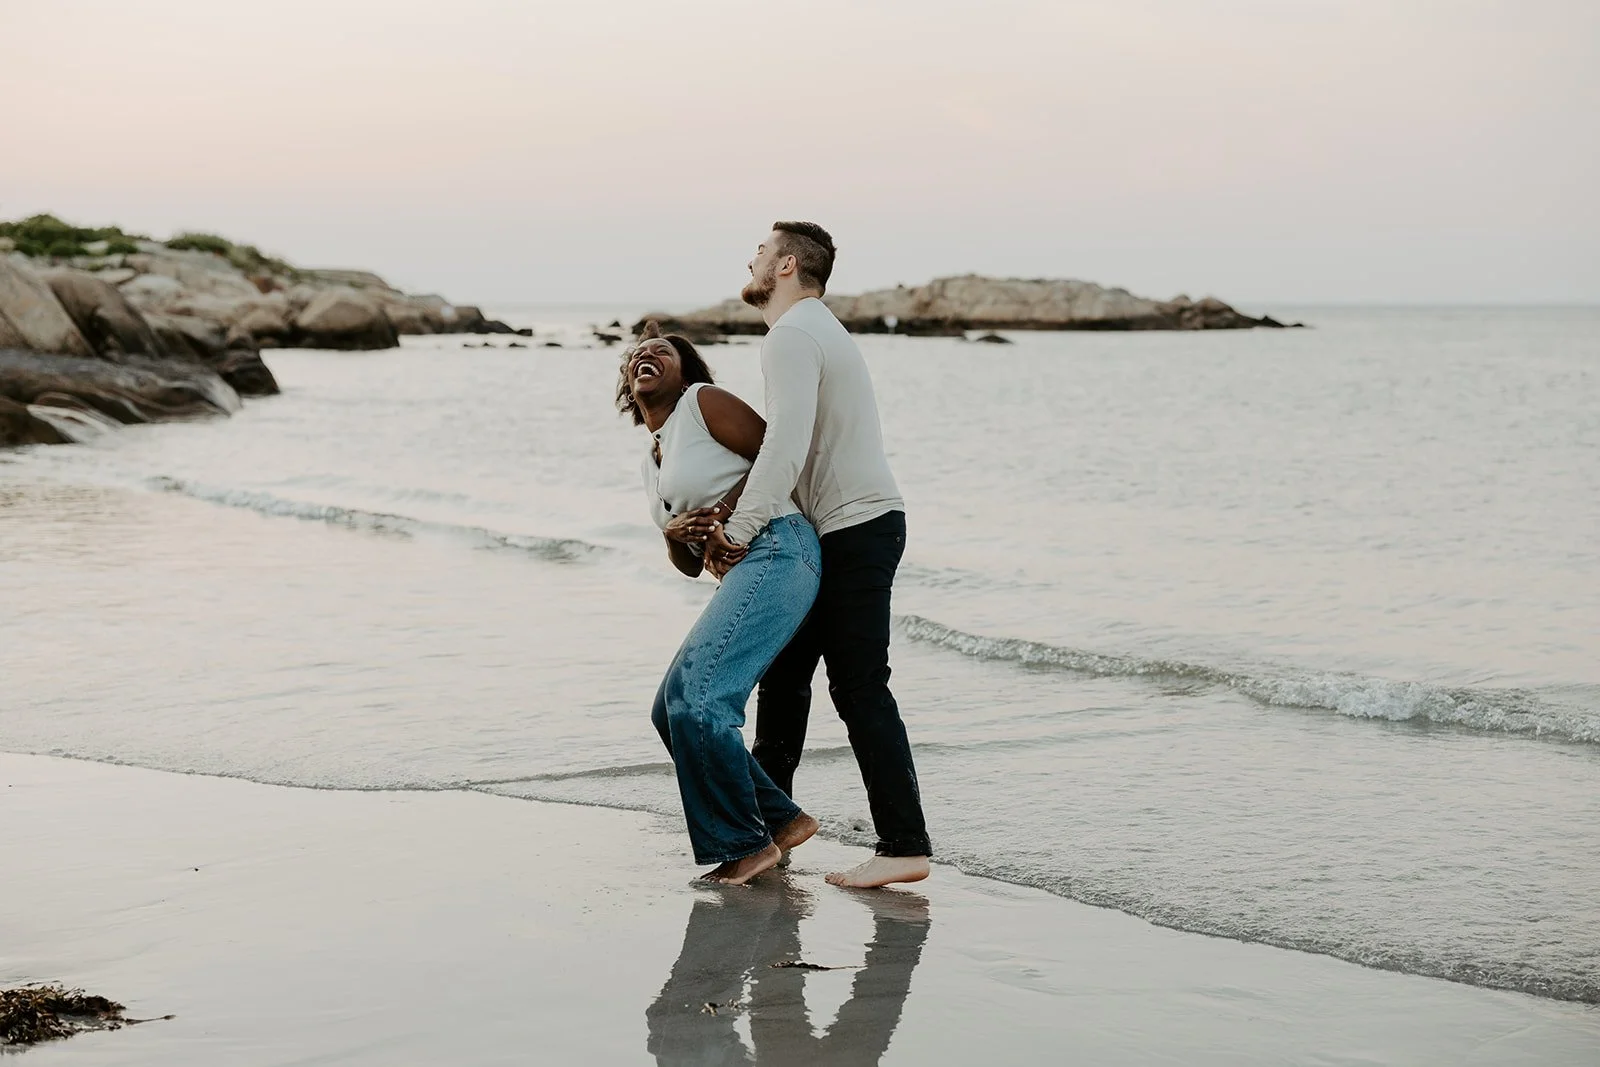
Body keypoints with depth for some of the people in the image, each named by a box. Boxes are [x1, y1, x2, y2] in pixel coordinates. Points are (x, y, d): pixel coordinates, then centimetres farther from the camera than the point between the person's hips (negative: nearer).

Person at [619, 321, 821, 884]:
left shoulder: (702, 402, 1)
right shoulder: (653, 460, 25)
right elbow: (691, 564, 25)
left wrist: (730, 507, -13)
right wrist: (676, 535, 3)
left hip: (776, 550, -10)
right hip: (743, 570, 10)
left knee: (697, 701, -20)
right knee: (670, 710, 10)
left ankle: (745, 844, -7)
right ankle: (781, 819, 14)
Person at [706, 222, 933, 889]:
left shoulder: (792, 336, -14)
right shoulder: (814, 329, 21)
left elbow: (787, 445, -26)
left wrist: (738, 530, -22)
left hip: (856, 530, -11)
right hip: (843, 530, 11)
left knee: (860, 687, -12)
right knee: (784, 666, 17)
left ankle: (904, 845, -13)